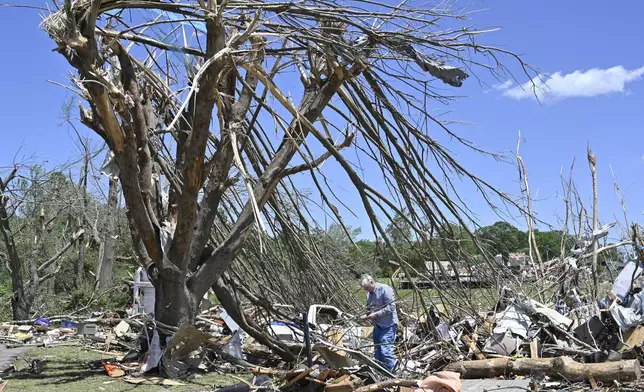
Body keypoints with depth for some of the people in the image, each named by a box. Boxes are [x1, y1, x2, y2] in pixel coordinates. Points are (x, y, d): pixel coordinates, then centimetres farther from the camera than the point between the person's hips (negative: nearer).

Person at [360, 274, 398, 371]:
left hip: (388, 325, -9)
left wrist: (376, 314, -20)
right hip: (377, 325, 9)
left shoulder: (385, 289, -15)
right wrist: (367, 315, 3)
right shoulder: (369, 293, 10)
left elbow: (391, 307, -19)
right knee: (377, 351, 12)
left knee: (385, 350, -14)